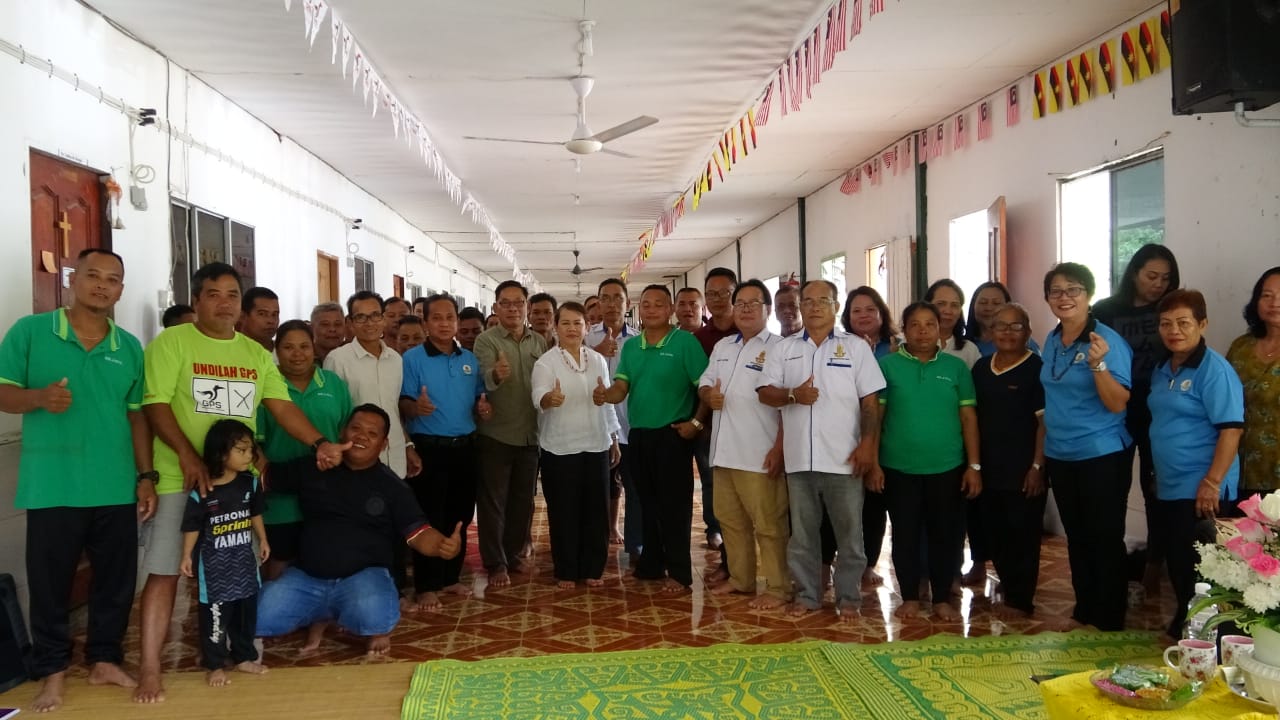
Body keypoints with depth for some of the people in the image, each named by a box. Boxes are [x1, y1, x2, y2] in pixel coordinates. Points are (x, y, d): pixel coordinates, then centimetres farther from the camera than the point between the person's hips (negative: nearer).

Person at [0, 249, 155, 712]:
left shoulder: (130, 348, 8)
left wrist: (146, 475, 8)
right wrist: (39, 397, -24)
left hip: (116, 488, 3)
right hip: (52, 487, -3)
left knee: (117, 577, 10)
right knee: (50, 580, 7)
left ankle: (104, 660, 27)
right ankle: (52, 670, 23)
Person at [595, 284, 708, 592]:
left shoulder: (685, 342, -9)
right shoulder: (630, 346, 9)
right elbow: (621, 388, 1)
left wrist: (697, 421, -15)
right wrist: (605, 394, -20)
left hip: (673, 434, -6)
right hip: (638, 434, 6)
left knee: (674, 504, -1)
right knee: (648, 502, 15)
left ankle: (679, 571, 9)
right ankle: (650, 564, 26)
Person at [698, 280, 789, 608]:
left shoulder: (779, 348, -7)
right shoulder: (722, 347, 15)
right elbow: (704, 384, 22)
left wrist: (779, 449, -18)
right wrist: (709, 395, -4)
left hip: (760, 454, -7)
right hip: (724, 451, 7)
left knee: (769, 524, -2)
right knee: (730, 520, 16)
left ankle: (779, 588, 9)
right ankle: (741, 578, 30)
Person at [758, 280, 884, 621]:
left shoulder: (856, 347, 2)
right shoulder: (784, 350, 9)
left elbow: (870, 401, -1)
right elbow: (765, 392, 4)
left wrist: (868, 444, -9)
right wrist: (793, 394, -15)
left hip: (843, 459, -2)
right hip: (799, 458, 3)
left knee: (849, 533, 6)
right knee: (802, 532, 11)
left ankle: (849, 597, 18)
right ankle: (807, 594, 23)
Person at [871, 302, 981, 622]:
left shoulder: (956, 367, 3)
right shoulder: (887, 365, -1)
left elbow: (968, 418, 5)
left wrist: (974, 465, 1)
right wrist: (873, 463, -5)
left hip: (947, 468, 1)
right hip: (899, 468, -1)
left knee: (945, 535, 8)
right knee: (905, 535, 8)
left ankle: (942, 599, 23)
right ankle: (910, 597, 22)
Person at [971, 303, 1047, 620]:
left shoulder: (1037, 368, -8)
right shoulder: (981, 367, 8)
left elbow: (1045, 421, -10)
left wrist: (1037, 466, -14)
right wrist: (972, 462, 9)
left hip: (1023, 470, -5)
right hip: (989, 468, 6)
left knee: (1022, 535, 3)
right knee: (996, 533, 15)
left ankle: (1020, 599, 13)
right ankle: (1008, 585, 33)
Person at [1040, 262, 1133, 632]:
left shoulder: (1107, 340, -14)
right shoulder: (1052, 341, 6)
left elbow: (1118, 404, -19)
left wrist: (1098, 364, -33)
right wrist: (1041, 453, 16)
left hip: (1102, 456, -7)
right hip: (1060, 456, 7)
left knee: (1104, 541, 3)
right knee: (1076, 538, 16)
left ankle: (1109, 621, 15)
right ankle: (1083, 611, 30)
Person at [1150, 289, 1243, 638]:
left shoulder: (1214, 370, -14)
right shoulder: (1163, 370, 11)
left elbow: (1232, 429, -19)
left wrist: (1212, 482, -23)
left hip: (1200, 491, -8)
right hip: (1169, 488, 8)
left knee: (1199, 572, -1)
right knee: (1176, 566, 16)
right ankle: (1182, 629, 30)